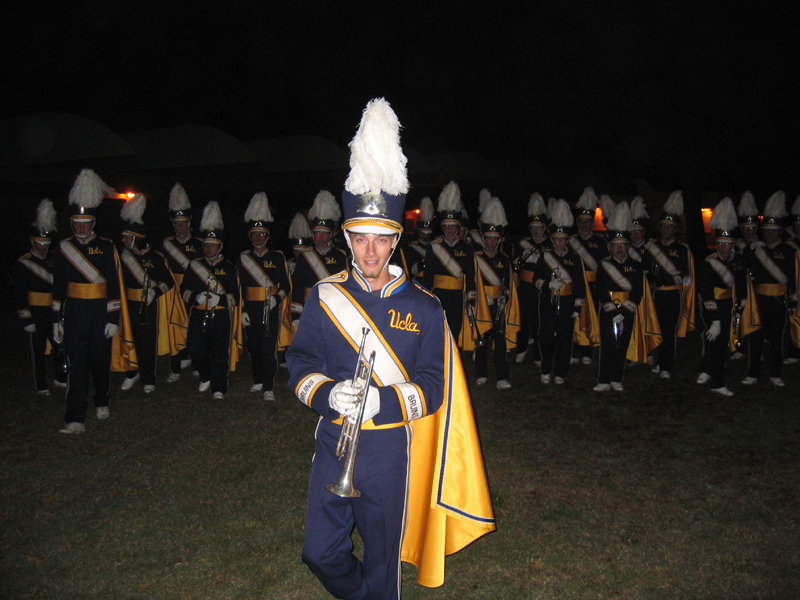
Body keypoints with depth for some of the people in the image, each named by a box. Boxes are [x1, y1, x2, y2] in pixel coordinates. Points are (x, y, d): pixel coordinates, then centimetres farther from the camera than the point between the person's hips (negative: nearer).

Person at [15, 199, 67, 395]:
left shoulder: (55, 259, 8)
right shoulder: (23, 263, -5)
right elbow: (20, 293, -7)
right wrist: (26, 319, -11)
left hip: (56, 310, 4)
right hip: (36, 312, -4)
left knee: (60, 346, 7)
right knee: (38, 349, 5)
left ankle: (60, 379, 23)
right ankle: (41, 386, 15)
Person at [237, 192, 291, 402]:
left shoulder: (277, 257, 4)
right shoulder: (243, 258, 9)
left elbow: (286, 286, 4)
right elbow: (239, 287, 10)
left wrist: (277, 298, -16)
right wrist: (242, 310, 2)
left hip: (271, 310, -3)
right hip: (250, 310, 3)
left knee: (269, 349, -8)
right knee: (254, 348, 12)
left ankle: (268, 388, -5)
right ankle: (258, 381, 30)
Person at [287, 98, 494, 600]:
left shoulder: (423, 308, -7)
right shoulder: (325, 298, -2)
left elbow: (431, 390, -8)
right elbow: (301, 369, 0)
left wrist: (378, 401, -25)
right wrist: (329, 395, -22)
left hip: (389, 450, -2)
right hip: (332, 444, 2)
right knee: (321, 553, 14)